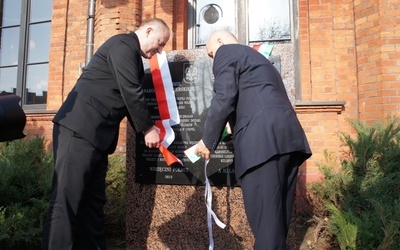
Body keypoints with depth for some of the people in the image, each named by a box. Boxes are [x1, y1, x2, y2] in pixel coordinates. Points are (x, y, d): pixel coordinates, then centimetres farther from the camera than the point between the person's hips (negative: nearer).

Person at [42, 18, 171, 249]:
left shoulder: (132, 54, 23)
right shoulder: (123, 44, -6)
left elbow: (129, 97, 22)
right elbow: (131, 92, -14)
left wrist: (146, 130, 14)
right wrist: (148, 129, -5)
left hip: (96, 134, 10)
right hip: (80, 129, -10)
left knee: (93, 202, 9)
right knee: (67, 200, -8)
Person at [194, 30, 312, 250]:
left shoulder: (226, 52, 9)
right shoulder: (256, 58, 36)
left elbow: (224, 98, -7)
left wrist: (207, 141, 1)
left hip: (263, 140, -9)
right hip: (287, 137, 10)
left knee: (265, 218, -6)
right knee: (277, 217, 12)